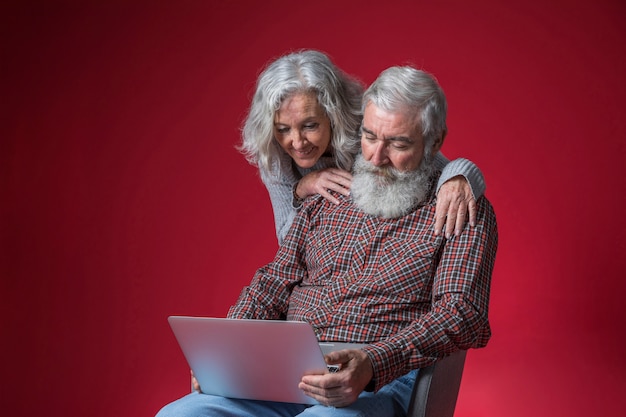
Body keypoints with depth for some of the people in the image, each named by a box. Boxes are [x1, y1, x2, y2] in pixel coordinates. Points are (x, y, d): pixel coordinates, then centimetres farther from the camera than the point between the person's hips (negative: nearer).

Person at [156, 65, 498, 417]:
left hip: (380, 385, -5)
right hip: (283, 375, 5)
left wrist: (372, 365, -26)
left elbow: (463, 313, -10)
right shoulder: (326, 202, 19)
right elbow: (275, 283, 19)